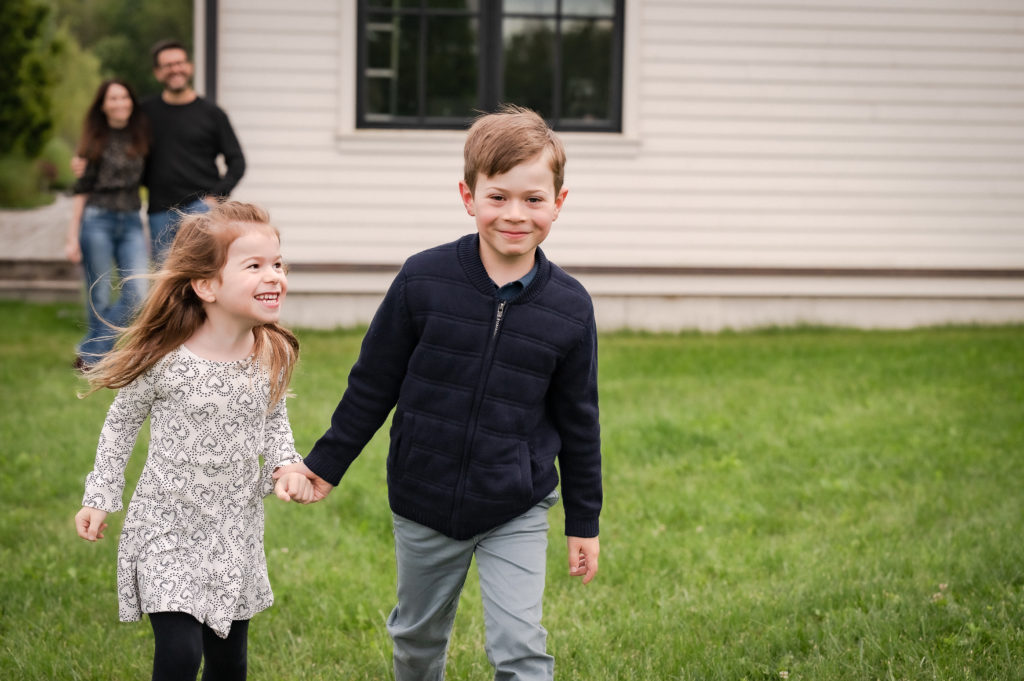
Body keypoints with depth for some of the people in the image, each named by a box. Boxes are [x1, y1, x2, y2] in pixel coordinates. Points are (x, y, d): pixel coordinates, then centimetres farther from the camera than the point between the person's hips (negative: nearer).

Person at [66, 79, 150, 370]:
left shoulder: (140, 138, 9)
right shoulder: (95, 141, 2)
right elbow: (81, 190, 2)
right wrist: (72, 236, -3)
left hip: (131, 223, 3)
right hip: (97, 221, -3)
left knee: (136, 294, -10)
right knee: (99, 299, -1)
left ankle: (89, 354, 2)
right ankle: (91, 364, 12)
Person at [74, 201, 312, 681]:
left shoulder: (272, 357, -7)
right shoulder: (165, 361, -20)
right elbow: (121, 424, -3)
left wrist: (286, 466, -6)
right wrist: (99, 498, 1)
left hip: (236, 531, 5)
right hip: (168, 528, -4)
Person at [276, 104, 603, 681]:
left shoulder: (569, 308, -9)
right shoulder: (424, 281, -12)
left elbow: (578, 419, 2)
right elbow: (373, 383, 1)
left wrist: (584, 521, 6)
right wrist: (327, 464, 5)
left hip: (516, 512, -1)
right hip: (425, 503, 1)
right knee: (418, 634, 20)